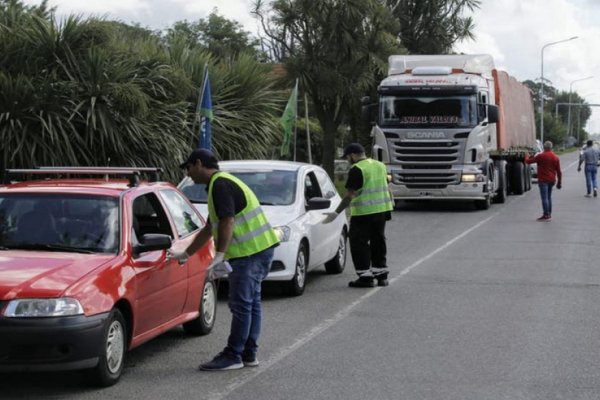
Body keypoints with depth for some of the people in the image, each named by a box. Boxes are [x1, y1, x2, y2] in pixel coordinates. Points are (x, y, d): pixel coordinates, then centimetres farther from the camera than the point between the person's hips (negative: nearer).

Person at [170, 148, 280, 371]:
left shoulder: (220, 185, -11)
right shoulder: (222, 183, 22)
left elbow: (227, 222, -22)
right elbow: (209, 229, 28)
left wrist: (220, 254, -25)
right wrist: (185, 254, 31)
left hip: (251, 251, -10)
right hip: (259, 249, 10)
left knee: (241, 304, -6)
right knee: (251, 302, 13)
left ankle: (233, 356, -3)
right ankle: (249, 354, 18)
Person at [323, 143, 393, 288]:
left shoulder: (357, 170, -13)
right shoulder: (380, 165, 12)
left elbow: (350, 195, -18)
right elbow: (386, 188, 18)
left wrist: (337, 212, -17)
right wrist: (388, 210, 26)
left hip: (363, 213, -8)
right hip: (382, 210, 8)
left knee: (359, 243, 0)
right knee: (378, 241, 16)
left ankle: (366, 277, -1)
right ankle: (381, 275, 19)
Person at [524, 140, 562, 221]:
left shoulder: (540, 156, -10)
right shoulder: (556, 157, 5)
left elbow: (528, 161, -3)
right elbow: (559, 171, 6)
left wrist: (526, 156, 19)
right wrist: (559, 182, 12)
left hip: (543, 180, -6)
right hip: (552, 180, 6)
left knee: (544, 198, -7)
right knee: (549, 197, 16)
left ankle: (546, 215, -10)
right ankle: (549, 214, 21)